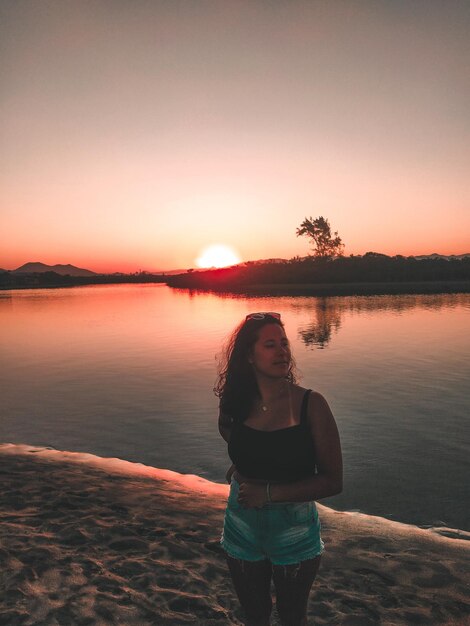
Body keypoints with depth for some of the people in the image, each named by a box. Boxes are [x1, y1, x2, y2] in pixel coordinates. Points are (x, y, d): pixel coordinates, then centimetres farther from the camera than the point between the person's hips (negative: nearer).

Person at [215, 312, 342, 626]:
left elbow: (333, 481, -19)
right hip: (243, 531, 3)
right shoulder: (236, 403, -9)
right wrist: (239, 471, 1)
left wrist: (270, 493, -23)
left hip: (294, 533, -2)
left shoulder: (310, 403, -20)